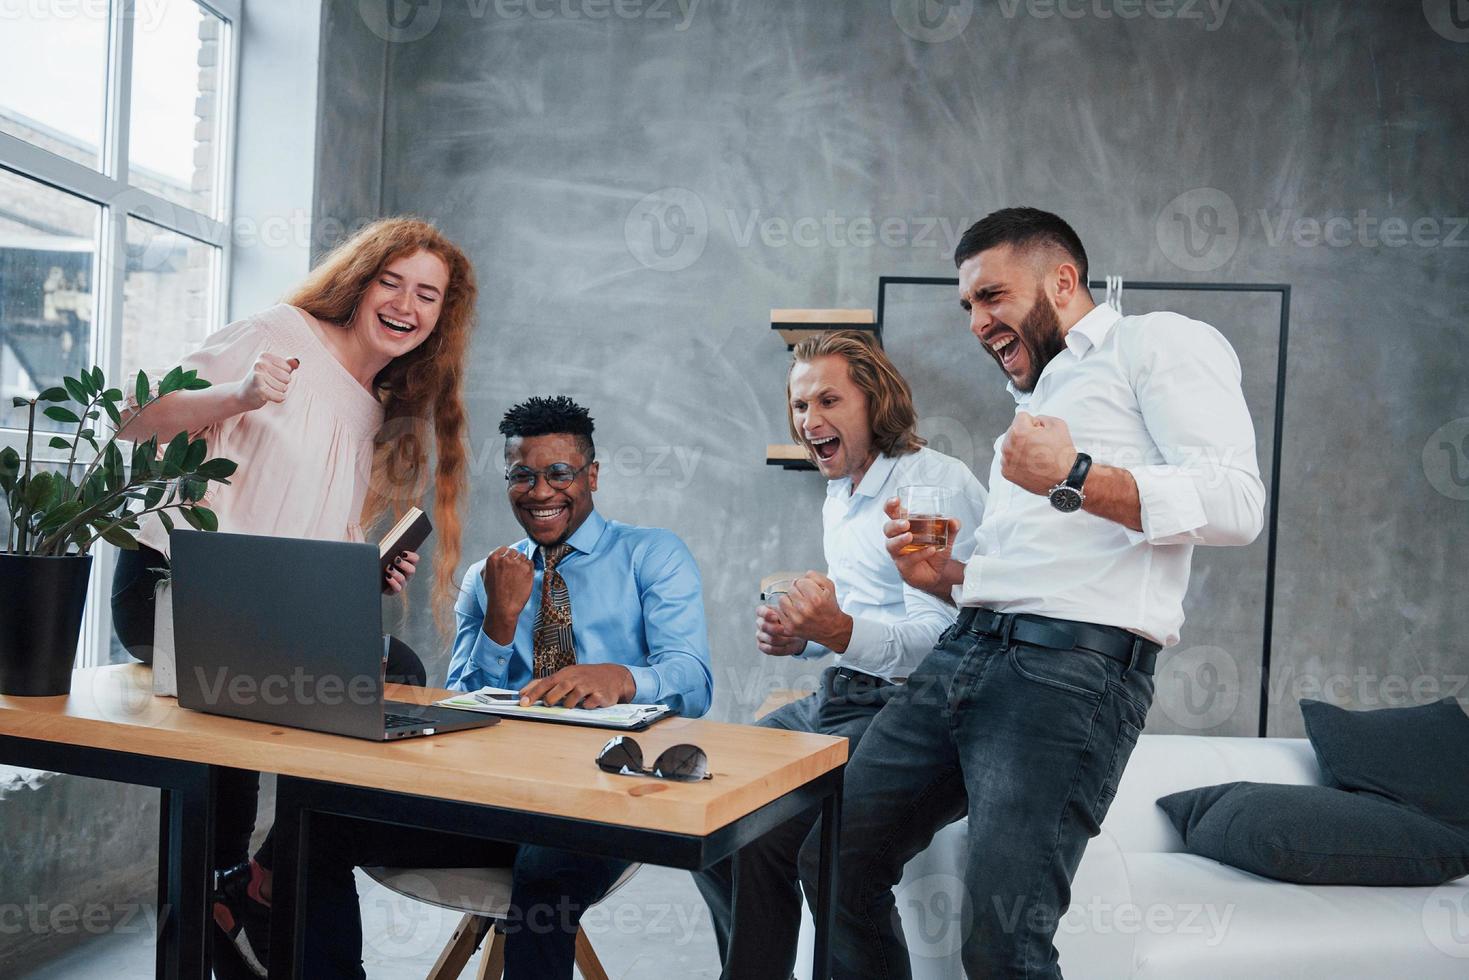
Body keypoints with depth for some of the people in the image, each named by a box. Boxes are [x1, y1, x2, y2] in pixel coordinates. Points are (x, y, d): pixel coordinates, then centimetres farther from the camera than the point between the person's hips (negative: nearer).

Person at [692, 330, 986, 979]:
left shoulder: (937, 483, -13)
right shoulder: (840, 495, 16)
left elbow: (940, 638, -22)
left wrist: (841, 632, -39)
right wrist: (800, 637, 5)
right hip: (838, 698, 9)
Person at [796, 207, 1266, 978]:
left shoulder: (1161, 343, 6)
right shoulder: (1034, 398, 30)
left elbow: (1236, 503, -10)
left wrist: (1077, 479, -19)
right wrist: (944, 576, 13)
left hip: (1074, 663, -8)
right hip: (964, 653, 9)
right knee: (834, 859, 6)